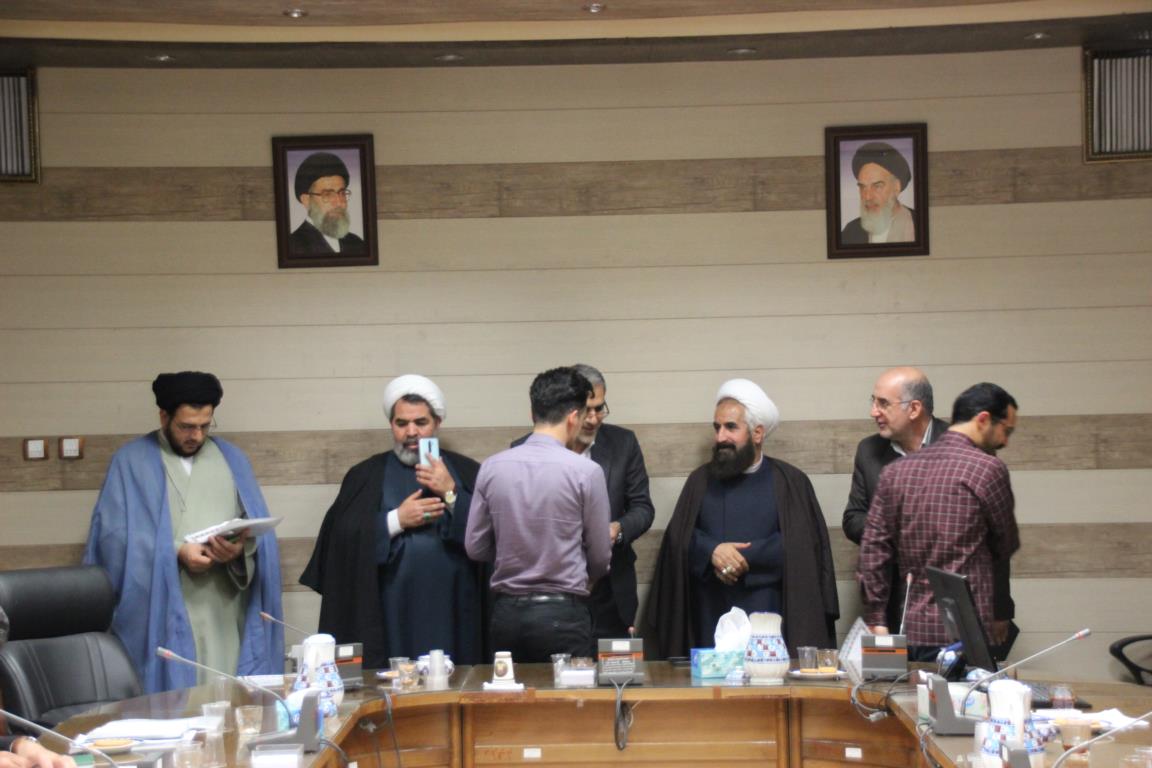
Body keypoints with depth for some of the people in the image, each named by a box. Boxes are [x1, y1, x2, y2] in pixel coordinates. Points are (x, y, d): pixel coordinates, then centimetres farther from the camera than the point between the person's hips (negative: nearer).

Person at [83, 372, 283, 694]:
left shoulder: (232, 459, 16)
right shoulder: (131, 462, 5)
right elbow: (116, 535, -4)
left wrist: (241, 548, -12)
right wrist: (176, 551, -16)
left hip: (224, 616, 3)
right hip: (162, 617, -3)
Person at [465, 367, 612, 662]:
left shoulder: (492, 468, -1)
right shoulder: (585, 471, -10)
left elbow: (475, 547, 5)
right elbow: (600, 556, -1)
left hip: (507, 612, 4)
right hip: (562, 614, -4)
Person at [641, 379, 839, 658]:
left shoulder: (790, 482, 4)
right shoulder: (700, 481, 13)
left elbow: (800, 545, -6)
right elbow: (678, 539, 5)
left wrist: (745, 558, -13)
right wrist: (711, 551, -14)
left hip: (768, 615, -2)